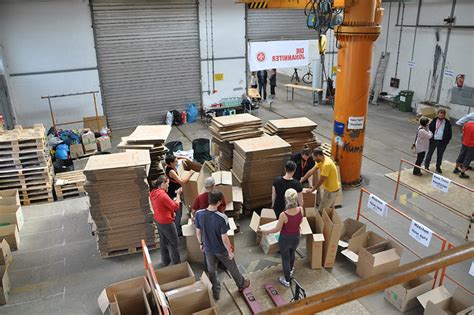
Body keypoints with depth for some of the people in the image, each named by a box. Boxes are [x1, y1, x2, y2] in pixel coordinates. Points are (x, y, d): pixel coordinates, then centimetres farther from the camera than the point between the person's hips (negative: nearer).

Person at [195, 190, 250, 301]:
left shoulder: (199, 214, -19)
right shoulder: (222, 218, -32)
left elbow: (198, 232, -4)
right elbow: (224, 238, -25)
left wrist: (201, 243, 14)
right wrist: (230, 251, -9)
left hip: (208, 249, 3)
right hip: (221, 250, -3)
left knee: (212, 271, 24)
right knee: (232, 268, 23)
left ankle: (215, 293, 41)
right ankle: (241, 284, 47)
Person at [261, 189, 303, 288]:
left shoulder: (283, 215, -33)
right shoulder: (301, 210, -21)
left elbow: (277, 229, -18)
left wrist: (266, 231, 0)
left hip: (285, 239, -4)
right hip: (296, 237, 4)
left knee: (285, 259, 20)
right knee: (292, 253, 34)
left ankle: (286, 281, 39)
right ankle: (290, 270, 60)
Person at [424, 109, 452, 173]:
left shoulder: (447, 123, 0)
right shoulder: (434, 121, -1)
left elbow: (449, 132, 5)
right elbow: (429, 129, 3)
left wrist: (447, 140, -2)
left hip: (442, 141, 1)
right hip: (433, 140, -1)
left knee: (440, 155, 12)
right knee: (429, 153, 8)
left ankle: (438, 167, 26)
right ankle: (426, 166, 20)